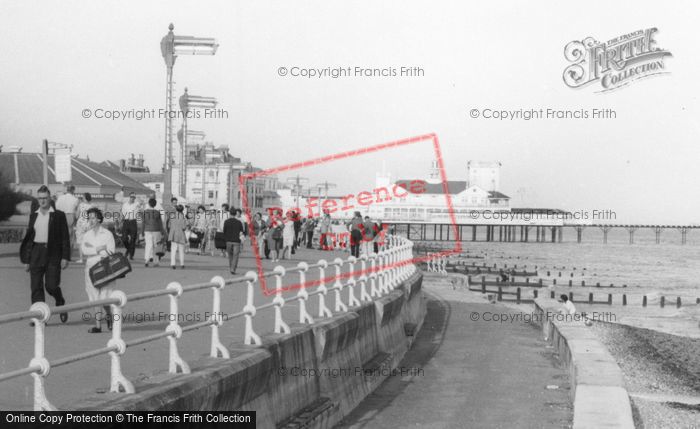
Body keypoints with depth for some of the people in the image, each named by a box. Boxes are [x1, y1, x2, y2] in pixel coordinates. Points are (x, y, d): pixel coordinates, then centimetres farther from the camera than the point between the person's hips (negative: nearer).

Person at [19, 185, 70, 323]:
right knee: (36, 287, -1)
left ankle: (60, 303, 25)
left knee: (51, 285, -6)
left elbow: (65, 237, -1)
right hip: (36, 254, 4)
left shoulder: (58, 215, 0)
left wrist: (65, 257, -8)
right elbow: (28, 238, 14)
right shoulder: (33, 216, 11)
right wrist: (26, 259, 9)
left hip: (53, 254, -4)